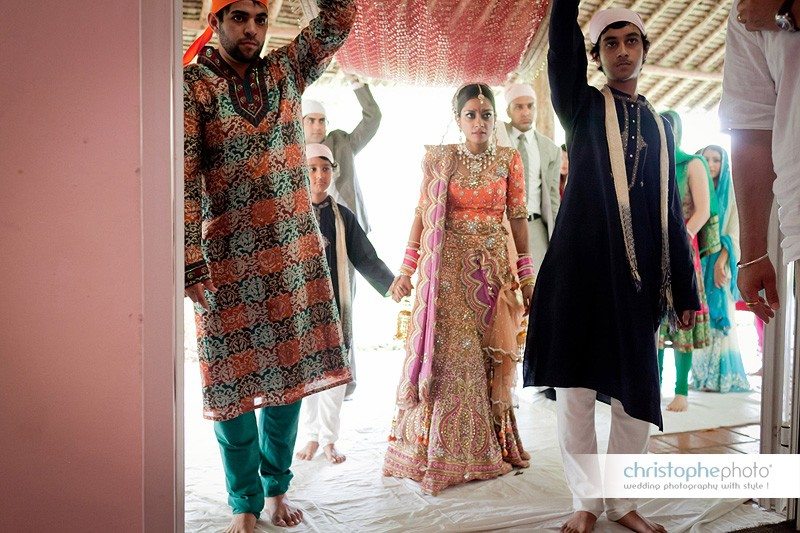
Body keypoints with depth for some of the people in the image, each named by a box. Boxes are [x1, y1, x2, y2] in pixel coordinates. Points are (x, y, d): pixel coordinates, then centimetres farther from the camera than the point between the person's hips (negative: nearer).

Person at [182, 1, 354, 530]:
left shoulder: (286, 69, 11)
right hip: (229, 258, -3)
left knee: (290, 372, 9)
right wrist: (193, 264, -17)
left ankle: (277, 487, 29)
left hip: (295, 252, 4)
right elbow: (184, 179, -10)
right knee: (235, 379, 4)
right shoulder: (192, 85, -2)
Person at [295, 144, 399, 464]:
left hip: (334, 305, 1)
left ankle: (328, 439, 18)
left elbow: (365, 258, 3)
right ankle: (312, 436, 22)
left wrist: (391, 284, -7)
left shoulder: (342, 215, 5)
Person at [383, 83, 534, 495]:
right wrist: (407, 270, 0)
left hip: (492, 268, 1)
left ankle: (488, 447, 24)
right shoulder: (439, 158, 2)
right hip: (448, 268, -1)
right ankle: (438, 450, 16)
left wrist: (527, 277, 2)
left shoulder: (508, 160, 4)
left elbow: (518, 219, 4)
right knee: (445, 354, 1)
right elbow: (422, 214, 2)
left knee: (489, 356, 7)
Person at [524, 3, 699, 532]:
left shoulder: (660, 125, 18)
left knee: (636, 394, 6)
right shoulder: (584, 107, 10)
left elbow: (672, 211, 15)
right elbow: (563, 47, -10)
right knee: (576, 390, 0)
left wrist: (685, 289, 11)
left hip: (641, 277, 3)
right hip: (581, 270, -3)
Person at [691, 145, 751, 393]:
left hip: (718, 263, -2)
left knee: (719, 317, -4)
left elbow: (732, 234, -1)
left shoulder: (728, 195, 6)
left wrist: (721, 262, -16)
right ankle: (701, 375, 7)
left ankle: (721, 375, 1)